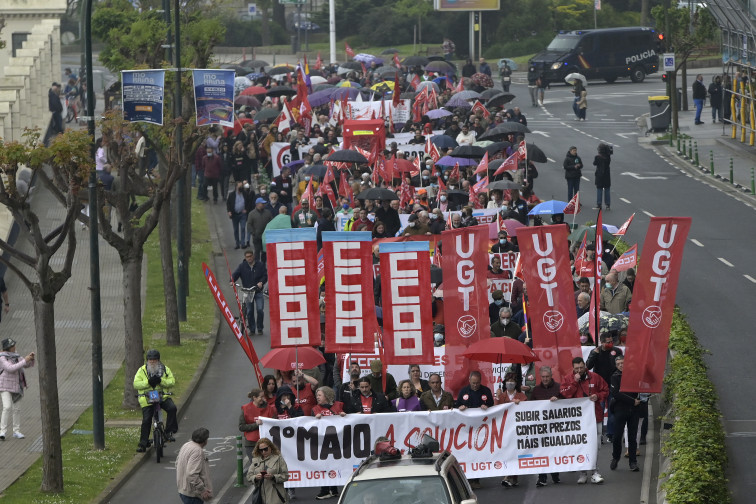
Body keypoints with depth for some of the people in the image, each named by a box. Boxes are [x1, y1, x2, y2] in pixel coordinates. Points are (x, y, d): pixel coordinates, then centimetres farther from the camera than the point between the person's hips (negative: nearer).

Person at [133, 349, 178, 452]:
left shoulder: (165, 369, 7)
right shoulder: (142, 370, 3)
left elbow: (172, 381, -2)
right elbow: (136, 384, -5)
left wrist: (161, 381, -19)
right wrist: (148, 382, -19)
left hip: (163, 397, 1)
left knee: (172, 408, -27)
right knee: (146, 421, -5)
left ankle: (169, 432, -15)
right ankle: (143, 444, 6)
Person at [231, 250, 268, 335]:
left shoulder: (260, 266, 2)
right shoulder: (242, 266, 3)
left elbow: (265, 276, 0)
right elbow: (235, 274, -5)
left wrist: (261, 282, -20)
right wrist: (232, 281, -25)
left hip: (258, 292, -1)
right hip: (247, 292, 1)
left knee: (260, 310, -10)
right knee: (249, 311, 1)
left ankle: (260, 328, 6)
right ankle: (251, 329, 14)